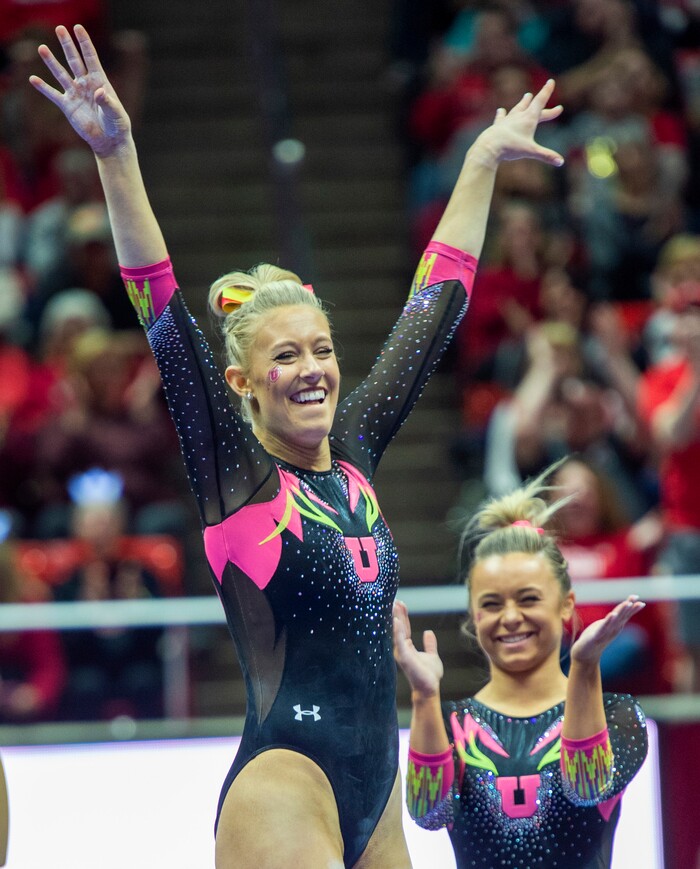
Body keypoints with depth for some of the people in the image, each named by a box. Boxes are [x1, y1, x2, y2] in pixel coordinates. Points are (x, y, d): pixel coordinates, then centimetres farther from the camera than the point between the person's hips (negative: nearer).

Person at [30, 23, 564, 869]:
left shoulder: (354, 455, 13)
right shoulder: (235, 474, -1)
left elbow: (435, 308, 21)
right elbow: (165, 317, -11)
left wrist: (483, 161, 27)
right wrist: (116, 159, -20)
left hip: (374, 791, 7)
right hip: (285, 788, -6)